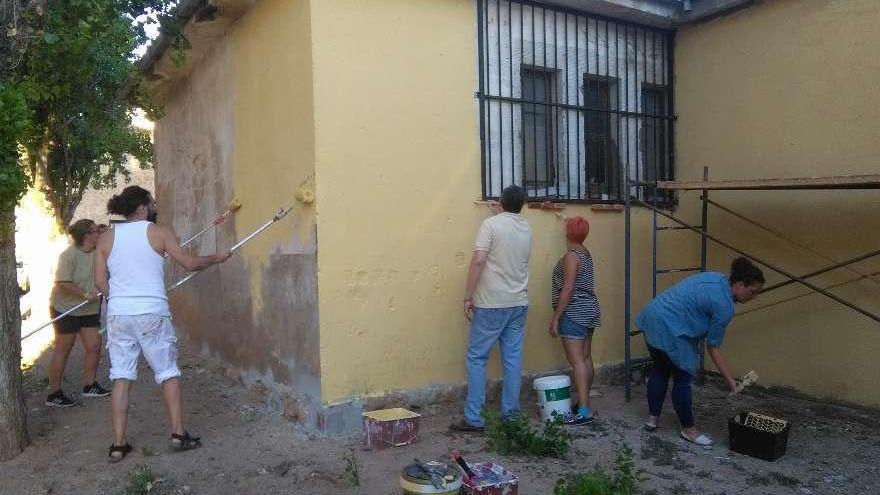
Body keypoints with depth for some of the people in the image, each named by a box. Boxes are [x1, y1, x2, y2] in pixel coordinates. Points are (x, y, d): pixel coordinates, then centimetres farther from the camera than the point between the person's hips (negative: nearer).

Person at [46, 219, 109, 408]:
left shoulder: (98, 251, 0)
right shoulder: (69, 255, -20)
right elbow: (62, 283, -25)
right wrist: (85, 294, -25)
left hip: (89, 309, 7)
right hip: (65, 309, -7)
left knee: (94, 345, 5)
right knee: (63, 350, 1)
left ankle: (89, 385, 22)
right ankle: (54, 394, 12)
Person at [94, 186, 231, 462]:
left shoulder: (107, 238, 7)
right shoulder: (159, 233, -2)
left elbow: (100, 281, 5)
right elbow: (190, 264, -1)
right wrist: (216, 258, 15)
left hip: (118, 314, 3)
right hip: (152, 313, -3)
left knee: (121, 377, 8)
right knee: (168, 373, 8)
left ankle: (119, 444, 9)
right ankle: (178, 434, 9)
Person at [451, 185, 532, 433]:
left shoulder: (491, 224, -10)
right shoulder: (526, 229, 10)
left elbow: (478, 261, -18)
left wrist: (468, 297, -14)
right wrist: (500, 215, 39)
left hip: (492, 304, -6)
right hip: (519, 304, 6)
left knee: (476, 358, 1)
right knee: (513, 359, 9)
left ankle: (474, 419, 2)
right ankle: (511, 414, 15)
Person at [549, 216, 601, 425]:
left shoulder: (571, 255, -14)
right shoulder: (585, 253, 12)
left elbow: (568, 289, -19)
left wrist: (556, 317, -17)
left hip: (575, 313, -10)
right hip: (589, 310, 10)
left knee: (576, 360, -11)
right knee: (585, 358, 12)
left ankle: (584, 412, -14)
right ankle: (584, 402, 20)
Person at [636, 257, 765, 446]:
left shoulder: (717, 279, 11)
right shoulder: (724, 305, -13)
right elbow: (714, 347, -8)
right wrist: (730, 380, -2)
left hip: (651, 316, 10)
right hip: (669, 329, -10)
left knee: (659, 369, 20)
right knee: (683, 378, 4)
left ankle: (652, 419, 27)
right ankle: (688, 429, 17)